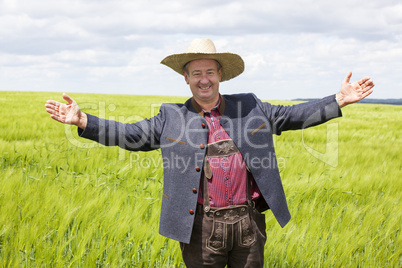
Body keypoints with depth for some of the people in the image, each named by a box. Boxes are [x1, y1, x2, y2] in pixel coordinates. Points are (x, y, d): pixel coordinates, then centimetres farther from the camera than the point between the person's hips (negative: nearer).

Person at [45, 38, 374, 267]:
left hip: (248, 221, 1)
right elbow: (129, 135, 4)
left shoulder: (249, 107, 9)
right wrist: (82, 120, -6)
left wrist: (339, 101, 3)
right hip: (201, 225, -1)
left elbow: (292, 116, 11)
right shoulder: (170, 117, 6)